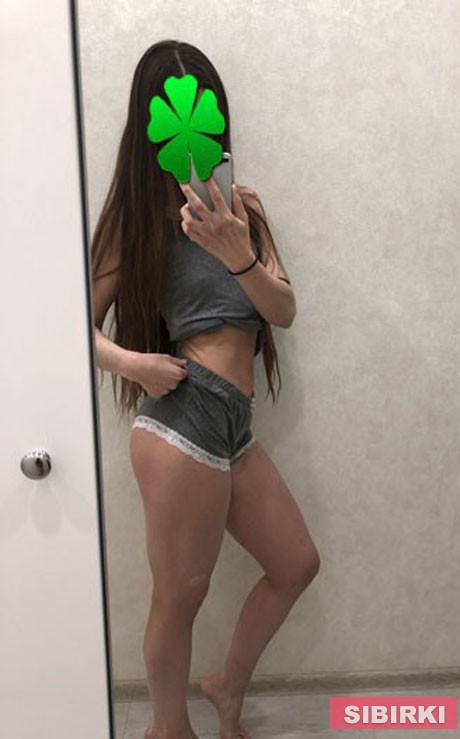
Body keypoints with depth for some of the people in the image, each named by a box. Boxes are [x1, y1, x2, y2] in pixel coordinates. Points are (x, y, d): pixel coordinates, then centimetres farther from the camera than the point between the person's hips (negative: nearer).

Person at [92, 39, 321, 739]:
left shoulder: (242, 204, 13)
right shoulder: (140, 215, 0)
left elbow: (285, 310, 1)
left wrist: (238, 256, -18)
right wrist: (130, 361, -20)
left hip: (231, 427, 7)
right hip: (185, 418, -7)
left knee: (296, 564, 18)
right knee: (181, 596, 5)